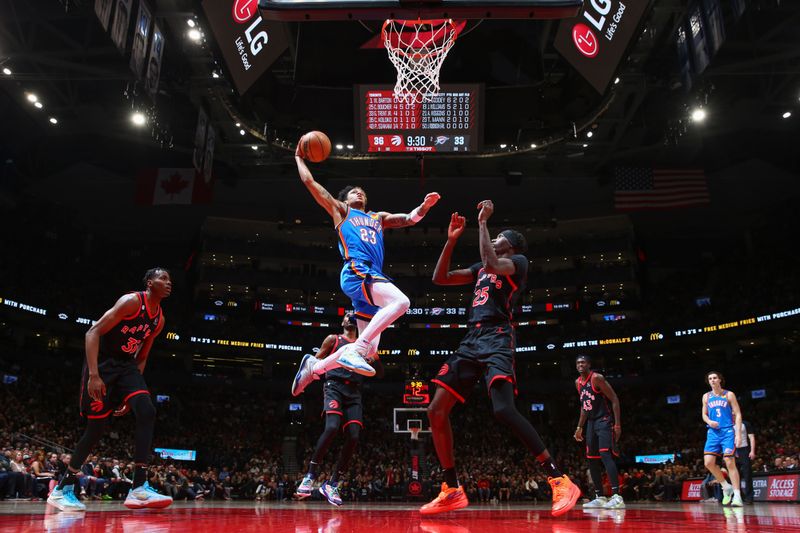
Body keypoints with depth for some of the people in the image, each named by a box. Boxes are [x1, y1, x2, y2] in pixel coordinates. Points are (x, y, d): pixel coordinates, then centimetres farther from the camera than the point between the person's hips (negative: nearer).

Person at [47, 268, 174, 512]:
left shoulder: (159, 319, 8)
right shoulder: (132, 301, -15)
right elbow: (93, 332, -20)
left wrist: (132, 391, 14)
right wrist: (94, 375, -28)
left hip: (127, 366, 6)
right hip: (102, 362, -6)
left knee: (147, 412, -17)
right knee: (97, 427, -4)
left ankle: (139, 488, -20)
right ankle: (62, 489, 18)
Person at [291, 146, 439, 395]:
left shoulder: (378, 217, 35)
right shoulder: (341, 210, 19)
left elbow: (409, 219, 29)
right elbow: (309, 181, 19)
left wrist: (425, 205, 10)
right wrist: (299, 158, 31)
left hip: (372, 277, 7)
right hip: (356, 272, -7)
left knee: (369, 349, 3)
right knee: (400, 301, -32)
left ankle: (315, 366, 17)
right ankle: (354, 350, -33)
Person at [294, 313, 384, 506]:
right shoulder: (333, 339, 14)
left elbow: (380, 373, 18)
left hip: (354, 392, 4)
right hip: (335, 387, -4)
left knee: (353, 437, -11)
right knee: (331, 427, -28)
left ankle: (332, 484, 0)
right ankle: (310, 475, -15)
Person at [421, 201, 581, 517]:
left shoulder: (518, 261, 4)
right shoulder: (481, 268, 27)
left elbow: (492, 264, -18)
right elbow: (439, 278, 25)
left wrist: (482, 222, -7)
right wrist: (452, 239, 18)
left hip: (497, 339, -8)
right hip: (471, 341, 8)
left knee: (504, 410, -27)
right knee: (437, 410, -1)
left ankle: (560, 482, -18)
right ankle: (452, 491, 7)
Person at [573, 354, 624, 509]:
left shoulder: (597, 378, -13)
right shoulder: (578, 383, 10)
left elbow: (614, 399, -14)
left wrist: (617, 424, -20)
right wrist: (580, 427, 18)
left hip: (604, 421, -8)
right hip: (591, 422, 9)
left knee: (605, 454, -22)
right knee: (592, 459, 6)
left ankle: (617, 497, -26)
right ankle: (600, 497, 12)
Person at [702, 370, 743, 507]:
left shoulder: (729, 395, 1)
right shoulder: (706, 397, 11)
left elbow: (738, 415, -2)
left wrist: (738, 434, -12)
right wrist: (709, 421, -6)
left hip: (728, 431, -4)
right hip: (713, 433, 4)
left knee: (730, 462, -9)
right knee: (708, 462, -5)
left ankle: (737, 495, -4)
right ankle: (726, 487, 15)